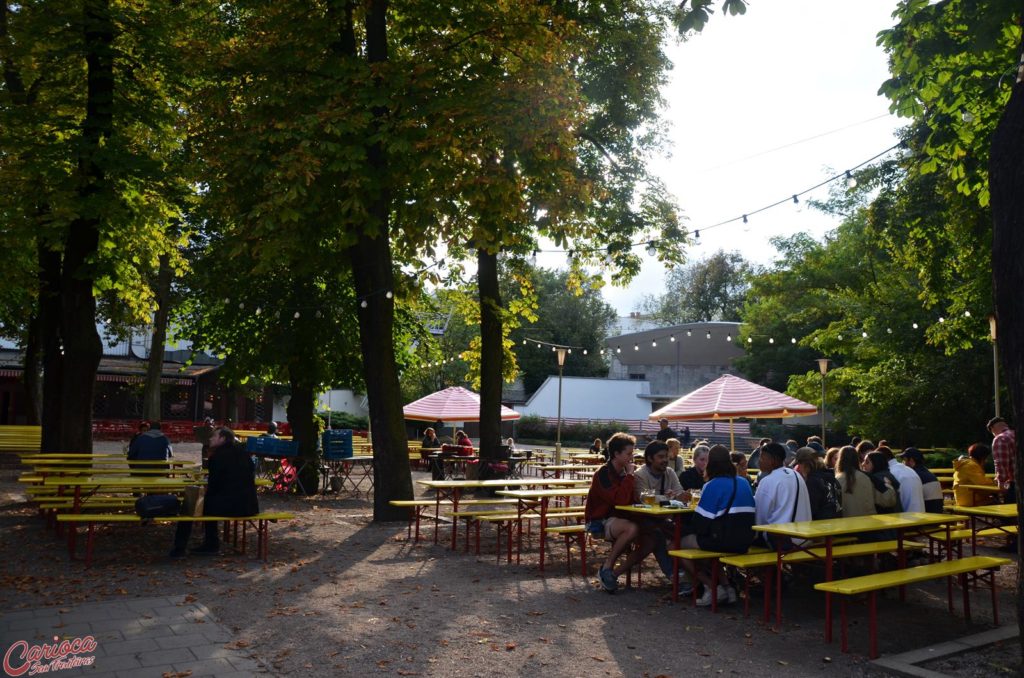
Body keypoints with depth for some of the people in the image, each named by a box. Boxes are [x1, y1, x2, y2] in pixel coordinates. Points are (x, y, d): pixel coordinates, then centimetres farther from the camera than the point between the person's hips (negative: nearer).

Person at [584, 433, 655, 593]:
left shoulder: (624, 473, 10)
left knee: (650, 538, -14)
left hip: (619, 519, 8)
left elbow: (632, 499, 13)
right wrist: (630, 476, -18)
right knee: (632, 529, -35)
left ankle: (614, 573, -7)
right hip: (599, 521, -8)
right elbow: (620, 500, -28)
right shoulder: (604, 473, -16)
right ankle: (606, 568, -17)